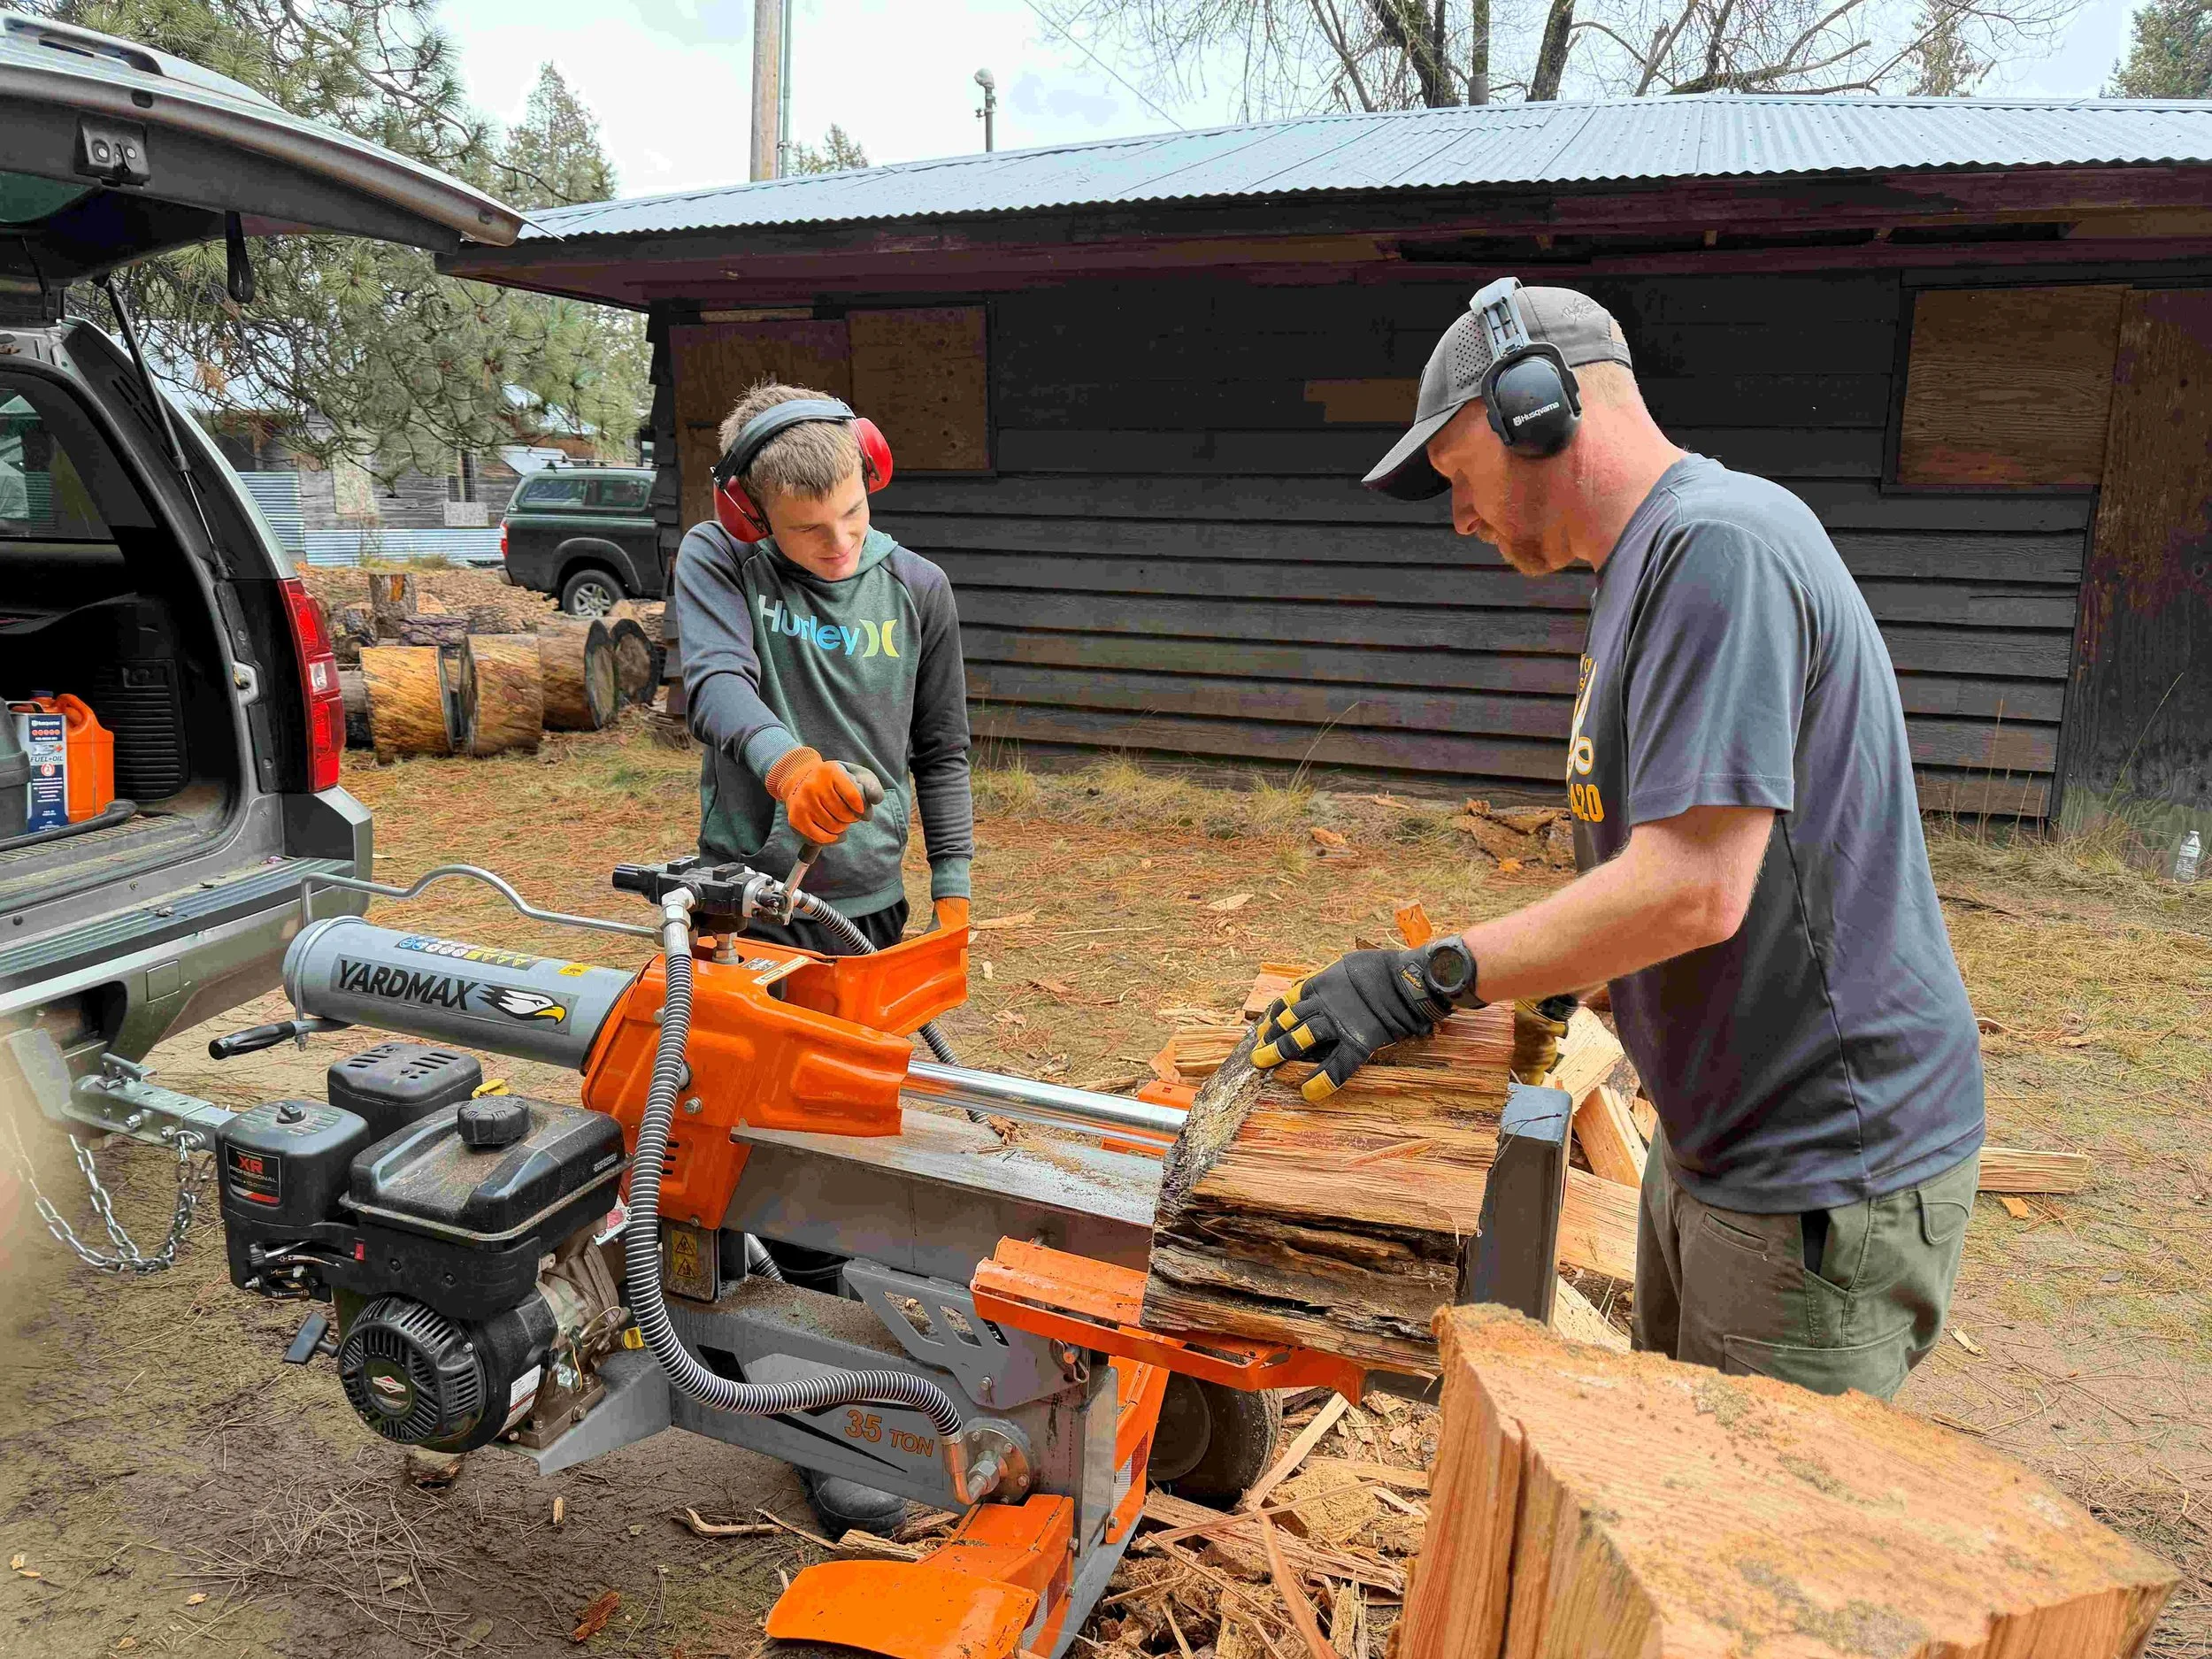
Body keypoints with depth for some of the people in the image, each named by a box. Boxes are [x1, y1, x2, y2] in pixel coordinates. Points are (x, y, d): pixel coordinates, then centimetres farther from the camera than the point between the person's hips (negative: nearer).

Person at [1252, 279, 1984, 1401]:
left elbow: (1691, 890, -28)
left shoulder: (1720, 544, -21)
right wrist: (1540, 988, 9)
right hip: (1714, 1142, 10)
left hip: (1826, 1179, -10)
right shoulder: (1655, 564, 12)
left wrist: (1429, 981, -21)